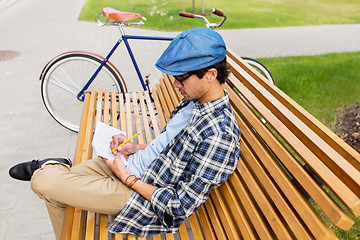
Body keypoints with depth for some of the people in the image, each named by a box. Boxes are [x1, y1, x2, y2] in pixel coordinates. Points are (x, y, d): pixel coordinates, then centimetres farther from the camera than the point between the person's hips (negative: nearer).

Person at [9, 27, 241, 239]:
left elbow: (182, 206, -25)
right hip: (131, 165, 9)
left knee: (43, 181, -11)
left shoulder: (219, 135, -30)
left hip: (146, 194, -8)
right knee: (54, 187, 14)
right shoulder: (195, 100, -1)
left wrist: (128, 178, -19)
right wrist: (137, 148, 1)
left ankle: (51, 166, 20)